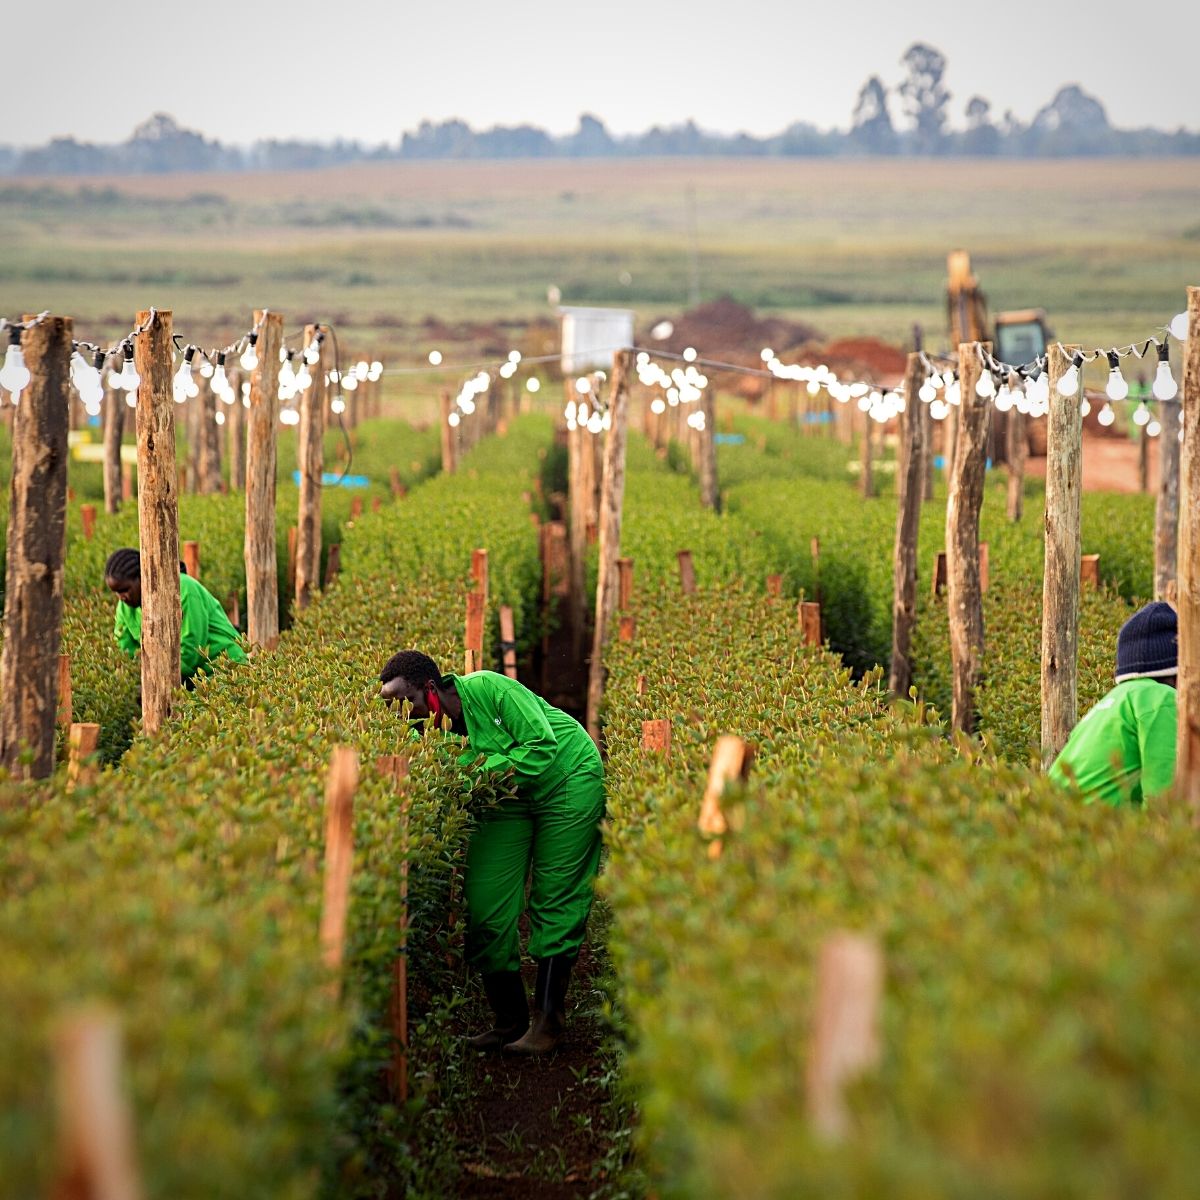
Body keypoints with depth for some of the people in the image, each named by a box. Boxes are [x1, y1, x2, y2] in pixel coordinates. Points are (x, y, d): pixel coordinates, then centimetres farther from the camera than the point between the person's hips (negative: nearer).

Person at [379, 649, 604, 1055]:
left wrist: (485, 771, -31)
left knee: (556, 901, -6)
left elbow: (542, 743, -28)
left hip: (567, 777, -6)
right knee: (486, 904, -4)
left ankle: (548, 1022, -2)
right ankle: (509, 1021, 8)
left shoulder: (486, 688, -29)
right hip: (507, 797, 6)